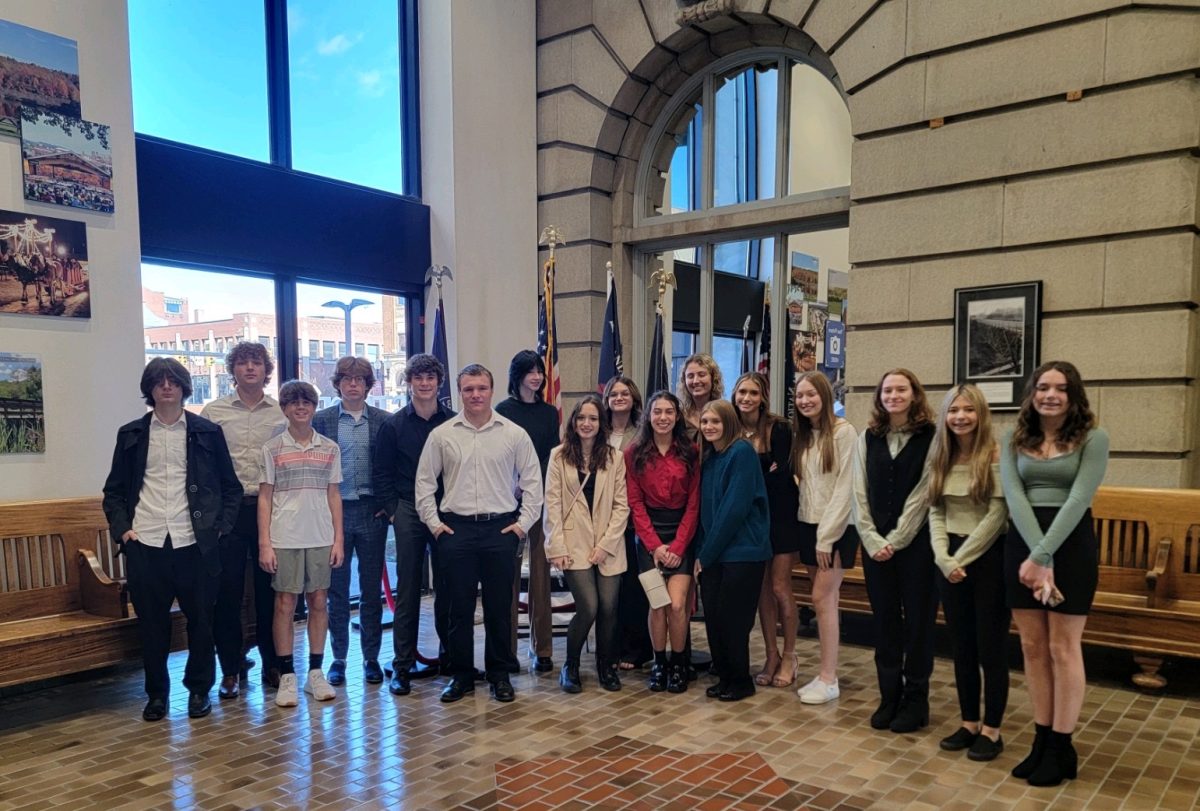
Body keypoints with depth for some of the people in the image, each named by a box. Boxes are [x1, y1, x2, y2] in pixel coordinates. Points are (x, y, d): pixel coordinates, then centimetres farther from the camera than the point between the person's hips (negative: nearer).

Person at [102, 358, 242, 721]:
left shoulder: (207, 432, 4)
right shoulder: (131, 434, 8)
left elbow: (231, 486, 8)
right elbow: (114, 490, 12)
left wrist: (221, 526, -1)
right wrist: (121, 528, 0)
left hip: (195, 542, -1)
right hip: (145, 544, 1)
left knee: (201, 619, 6)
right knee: (151, 623, 8)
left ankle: (199, 689, 21)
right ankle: (156, 693, 23)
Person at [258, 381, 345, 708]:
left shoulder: (329, 448, 6)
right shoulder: (272, 448, 1)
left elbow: (334, 496, 9)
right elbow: (264, 498, 1)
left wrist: (338, 539, 3)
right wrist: (264, 544, -5)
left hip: (321, 539, 2)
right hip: (284, 539, -2)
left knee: (318, 602, 7)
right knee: (285, 605, 3)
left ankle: (316, 673, 17)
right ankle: (287, 677, 12)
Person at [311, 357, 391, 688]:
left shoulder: (384, 421, 4)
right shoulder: (321, 419, 2)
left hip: (372, 511, 1)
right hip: (335, 511, 0)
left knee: (371, 589, 8)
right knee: (337, 590, 7)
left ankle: (371, 658, 19)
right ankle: (338, 658, 18)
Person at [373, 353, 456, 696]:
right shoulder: (394, 425, 2)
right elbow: (382, 474, 3)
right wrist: (393, 510, -5)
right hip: (409, 513, -1)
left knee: (447, 587, 9)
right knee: (408, 589, 3)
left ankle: (449, 655, 24)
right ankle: (402, 665, 10)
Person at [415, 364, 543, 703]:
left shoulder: (515, 434, 1)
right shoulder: (442, 434, 3)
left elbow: (532, 481, 5)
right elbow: (424, 481, 8)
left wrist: (524, 522, -1)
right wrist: (433, 522, 2)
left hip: (501, 529, 0)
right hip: (455, 529, 1)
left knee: (499, 606, 7)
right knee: (459, 607, 7)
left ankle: (500, 675, 21)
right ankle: (461, 675, 21)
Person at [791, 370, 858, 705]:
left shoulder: (843, 431, -11)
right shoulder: (802, 435, 12)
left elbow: (845, 487, -14)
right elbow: (804, 482, 11)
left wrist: (826, 536, -15)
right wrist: (814, 532, -1)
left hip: (836, 527, -6)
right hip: (808, 524, 6)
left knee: (822, 598, -7)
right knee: (826, 599, 10)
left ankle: (828, 679, 2)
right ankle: (826, 674, 15)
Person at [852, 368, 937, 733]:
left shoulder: (930, 437, -4)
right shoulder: (868, 438, 8)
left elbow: (922, 494, -9)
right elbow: (860, 494, 4)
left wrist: (895, 540, -12)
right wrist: (873, 541, -5)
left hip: (915, 542, -3)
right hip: (875, 544, 4)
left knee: (917, 619, 5)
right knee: (884, 619, 9)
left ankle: (915, 699, 17)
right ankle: (889, 696, 20)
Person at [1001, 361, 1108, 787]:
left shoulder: (1093, 439, -3)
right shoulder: (1014, 441, 6)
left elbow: (1078, 499, -13)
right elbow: (1015, 497, -6)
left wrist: (1044, 555, -21)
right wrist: (1035, 556, -19)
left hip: (1071, 544, -3)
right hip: (1022, 544, 4)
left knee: (1063, 649, 3)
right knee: (1032, 647, 9)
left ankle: (1061, 747, 15)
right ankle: (1041, 740, 20)